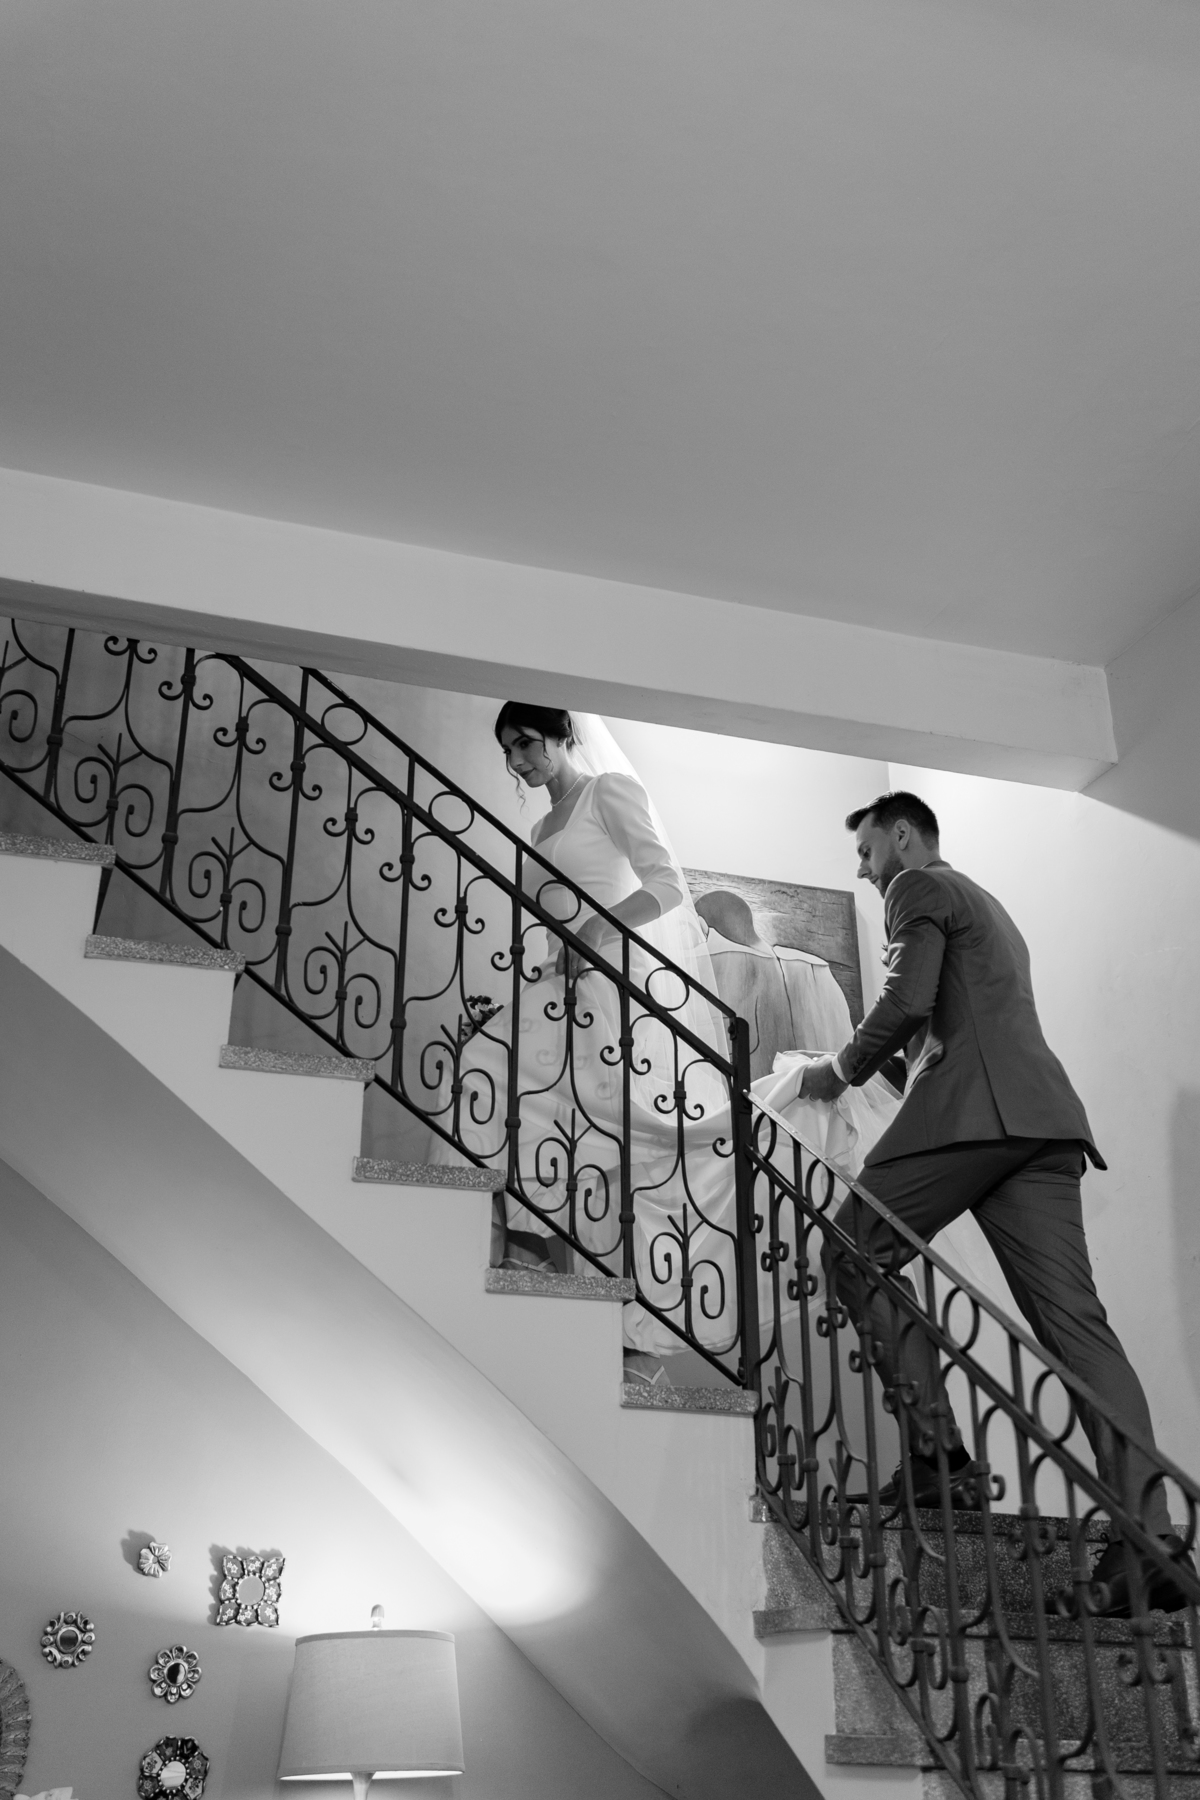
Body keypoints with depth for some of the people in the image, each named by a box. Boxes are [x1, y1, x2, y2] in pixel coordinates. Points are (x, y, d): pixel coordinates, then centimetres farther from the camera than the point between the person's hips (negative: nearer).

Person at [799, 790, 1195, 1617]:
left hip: (970, 1108, -8)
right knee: (1074, 1319, -4)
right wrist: (873, 1069, 35)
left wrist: (844, 1070, 5)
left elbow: (907, 1001, -8)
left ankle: (938, 1450, -7)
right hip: (1039, 1118, 8)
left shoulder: (920, 887, 7)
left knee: (859, 1250, 3)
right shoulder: (985, 906, 35)